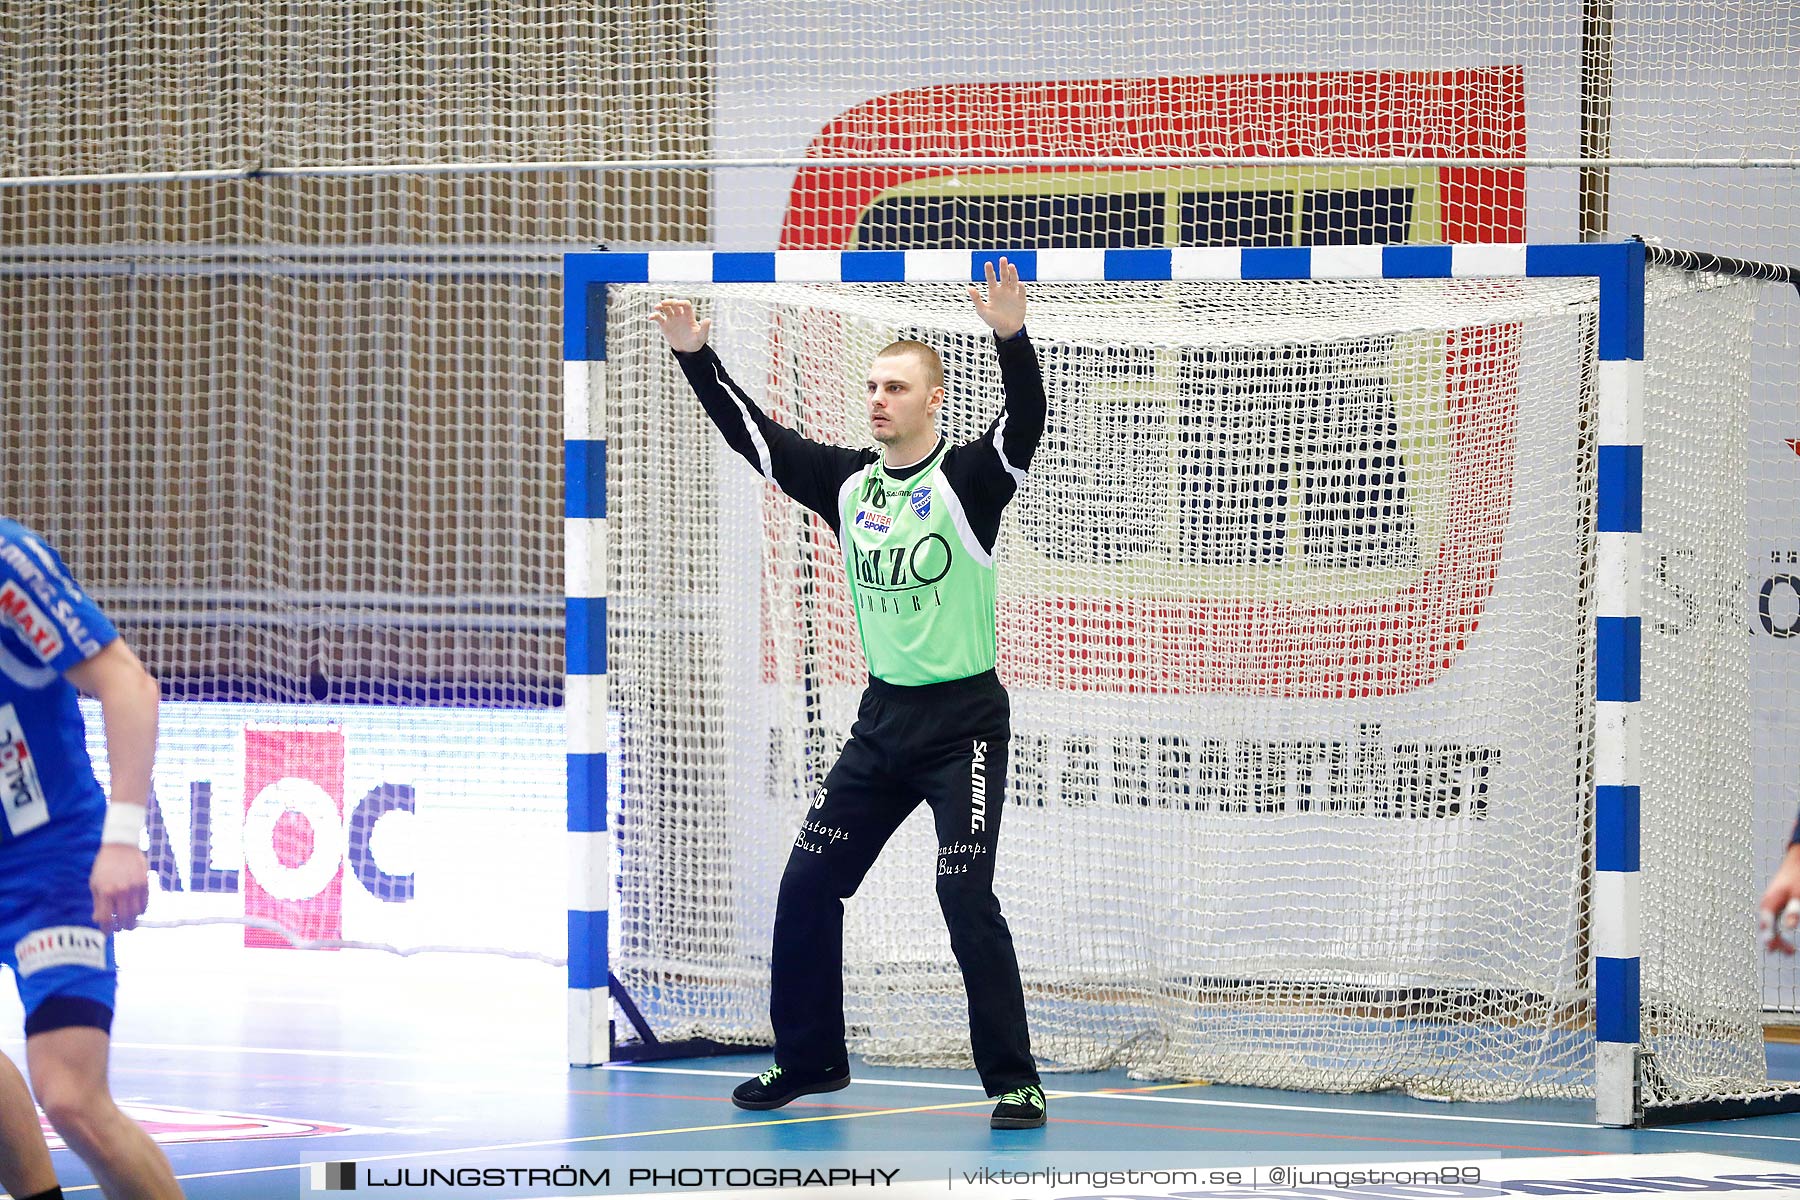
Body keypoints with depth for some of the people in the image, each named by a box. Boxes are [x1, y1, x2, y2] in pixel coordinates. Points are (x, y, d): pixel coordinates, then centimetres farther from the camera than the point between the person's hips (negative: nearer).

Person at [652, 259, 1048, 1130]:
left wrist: (1012, 338, -44)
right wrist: (695, 357, -5)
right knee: (806, 886, 7)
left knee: (966, 897, -14)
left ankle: (1013, 1082, -7)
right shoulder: (847, 483, 5)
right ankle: (810, 1057, 23)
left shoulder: (968, 481, -10)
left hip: (963, 722, -6)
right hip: (882, 720, 6)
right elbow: (752, 434, 6)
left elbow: (1025, 424, -28)